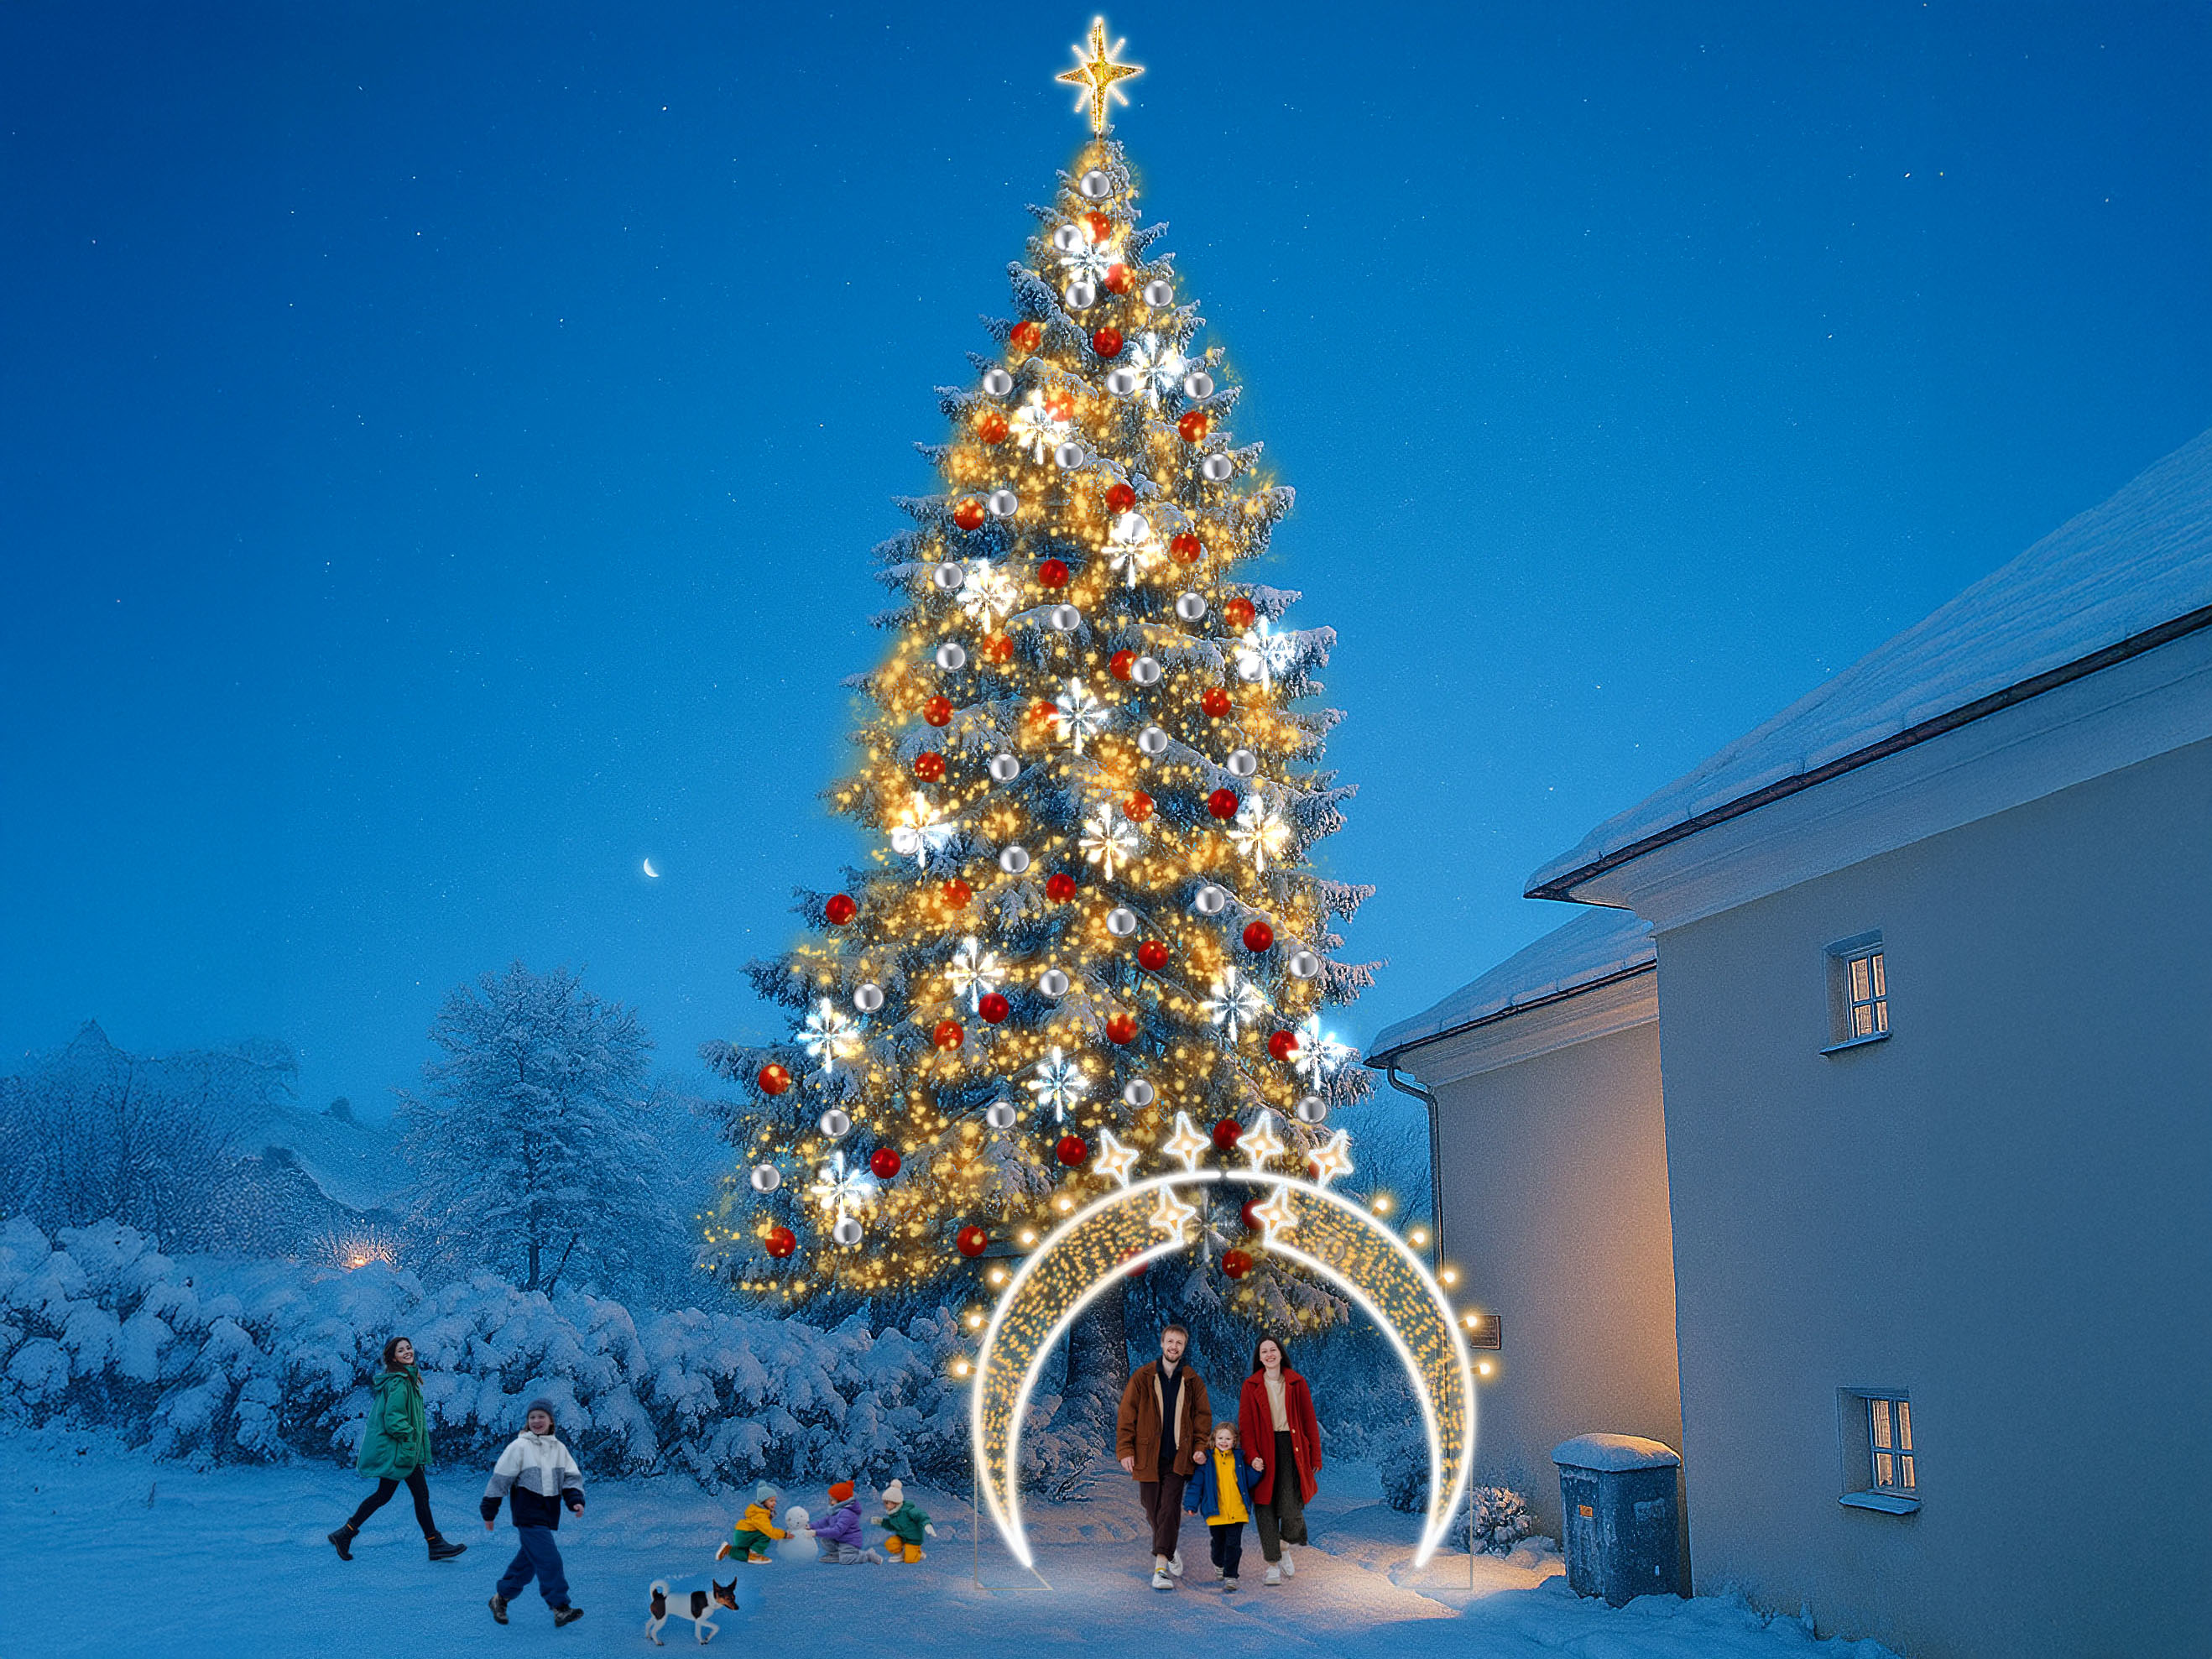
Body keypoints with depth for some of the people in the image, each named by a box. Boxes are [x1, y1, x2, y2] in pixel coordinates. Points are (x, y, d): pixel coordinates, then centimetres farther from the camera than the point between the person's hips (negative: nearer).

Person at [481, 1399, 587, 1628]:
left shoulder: (559, 1448, 9)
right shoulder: (520, 1446, -7)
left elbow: (572, 1477, 9)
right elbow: (500, 1478, -5)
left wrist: (576, 1500, -9)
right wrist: (489, 1512, -4)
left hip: (548, 1515, 6)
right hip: (528, 1514, -6)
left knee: (527, 1560, 15)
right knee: (549, 1560, -13)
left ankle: (501, 1597, 33)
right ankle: (560, 1609, -13)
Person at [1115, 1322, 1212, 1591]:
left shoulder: (1193, 1381, 7)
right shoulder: (1142, 1377, 3)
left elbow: (1203, 1415, 11)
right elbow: (1126, 1415, 2)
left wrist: (1200, 1446, -2)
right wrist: (1126, 1450, -5)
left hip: (1178, 1458, -1)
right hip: (1147, 1456, 1)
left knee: (1170, 1511, -11)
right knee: (1154, 1512, 8)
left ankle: (1161, 1568, -12)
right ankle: (1172, 1550, 34)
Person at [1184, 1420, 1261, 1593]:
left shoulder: (1239, 1460, 5)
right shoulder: (1207, 1461, 1)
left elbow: (1248, 1482, 10)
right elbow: (1197, 1483, 3)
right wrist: (1192, 1504, 0)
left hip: (1237, 1512, 0)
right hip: (1215, 1512, 0)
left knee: (1233, 1544, -6)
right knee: (1219, 1543, 16)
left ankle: (1230, 1576, -2)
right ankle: (1220, 1565, 42)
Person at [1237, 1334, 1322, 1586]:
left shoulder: (1296, 1383, 8)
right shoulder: (1251, 1386, 5)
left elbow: (1309, 1421, 9)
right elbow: (1245, 1426, 2)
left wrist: (1315, 1457, 4)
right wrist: (1253, 1456, -11)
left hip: (1291, 1449, 0)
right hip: (1264, 1451, 0)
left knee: (1291, 1506, -10)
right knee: (1266, 1509, -3)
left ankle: (1285, 1546, 20)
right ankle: (1273, 1564, 9)